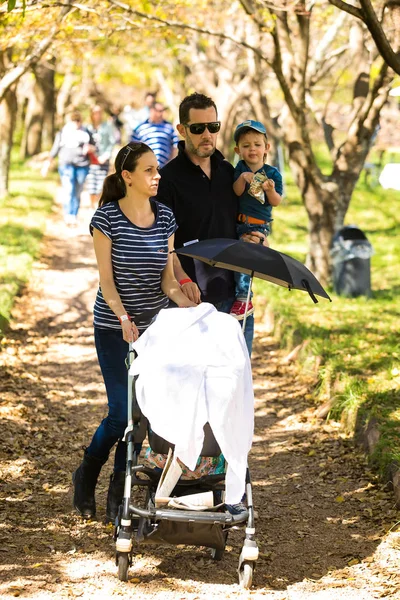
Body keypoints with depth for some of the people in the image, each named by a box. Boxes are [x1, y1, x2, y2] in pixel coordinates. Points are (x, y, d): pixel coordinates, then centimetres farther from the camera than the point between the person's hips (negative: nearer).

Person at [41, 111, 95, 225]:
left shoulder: (86, 133, 8)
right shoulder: (63, 133, 8)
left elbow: (93, 146, 11)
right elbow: (55, 149, 12)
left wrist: (89, 148, -12)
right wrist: (48, 163, 8)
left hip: (82, 165, 1)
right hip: (66, 164, -1)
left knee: (77, 193, 4)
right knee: (68, 190, -18)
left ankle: (74, 217, 13)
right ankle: (68, 216, -25)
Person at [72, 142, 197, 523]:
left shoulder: (165, 217, 3)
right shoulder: (107, 218, -9)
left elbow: (167, 278, 0)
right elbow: (106, 280, -11)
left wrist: (189, 305, -18)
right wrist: (124, 317, -27)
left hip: (154, 326, 4)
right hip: (114, 329, -4)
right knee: (122, 411, -9)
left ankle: (119, 496, 12)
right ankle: (85, 477, 18)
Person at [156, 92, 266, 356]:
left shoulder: (229, 172, 12)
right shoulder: (169, 177, -7)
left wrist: (255, 238, 3)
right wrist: (182, 279, -27)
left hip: (234, 293, 6)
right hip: (194, 296, -6)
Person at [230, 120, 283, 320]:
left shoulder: (272, 173, -2)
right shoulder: (240, 169, 3)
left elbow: (276, 202, -4)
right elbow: (237, 192, -9)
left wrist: (271, 190, -24)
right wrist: (242, 178, -27)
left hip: (259, 225, -4)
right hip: (237, 222, 4)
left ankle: (243, 299, -14)